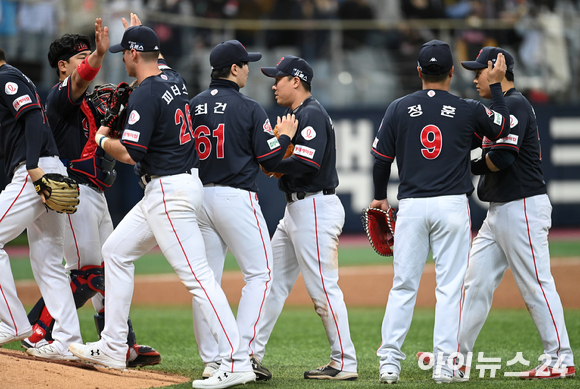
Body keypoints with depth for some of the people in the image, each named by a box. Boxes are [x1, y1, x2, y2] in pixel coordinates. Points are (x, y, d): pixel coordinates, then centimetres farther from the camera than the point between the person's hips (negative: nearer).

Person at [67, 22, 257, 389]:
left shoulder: (144, 95, -17)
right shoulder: (175, 79, 10)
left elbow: (129, 153, -20)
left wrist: (102, 139, -1)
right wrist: (141, 35, 44)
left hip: (170, 192, -10)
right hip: (162, 191, 10)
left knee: (196, 275, -14)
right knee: (116, 250, 19)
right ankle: (113, 348, 22)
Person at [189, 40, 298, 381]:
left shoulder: (193, 107, 8)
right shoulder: (249, 109, -7)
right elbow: (271, 159, -5)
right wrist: (286, 136, 14)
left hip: (199, 196, 6)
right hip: (237, 197, -6)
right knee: (259, 273, 2)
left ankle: (212, 361, 6)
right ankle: (243, 350, -10)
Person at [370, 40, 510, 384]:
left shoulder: (399, 109, 2)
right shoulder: (468, 110, -1)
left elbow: (382, 159, 6)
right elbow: (504, 127, 16)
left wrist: (380, 197, 21)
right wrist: (496, 85, 22)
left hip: (411, 207, 2)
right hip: (452, 205, -2)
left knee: (403, 285, 6)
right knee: (450, 286, 2)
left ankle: (389, 361, 2)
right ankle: (445, 364, -2)